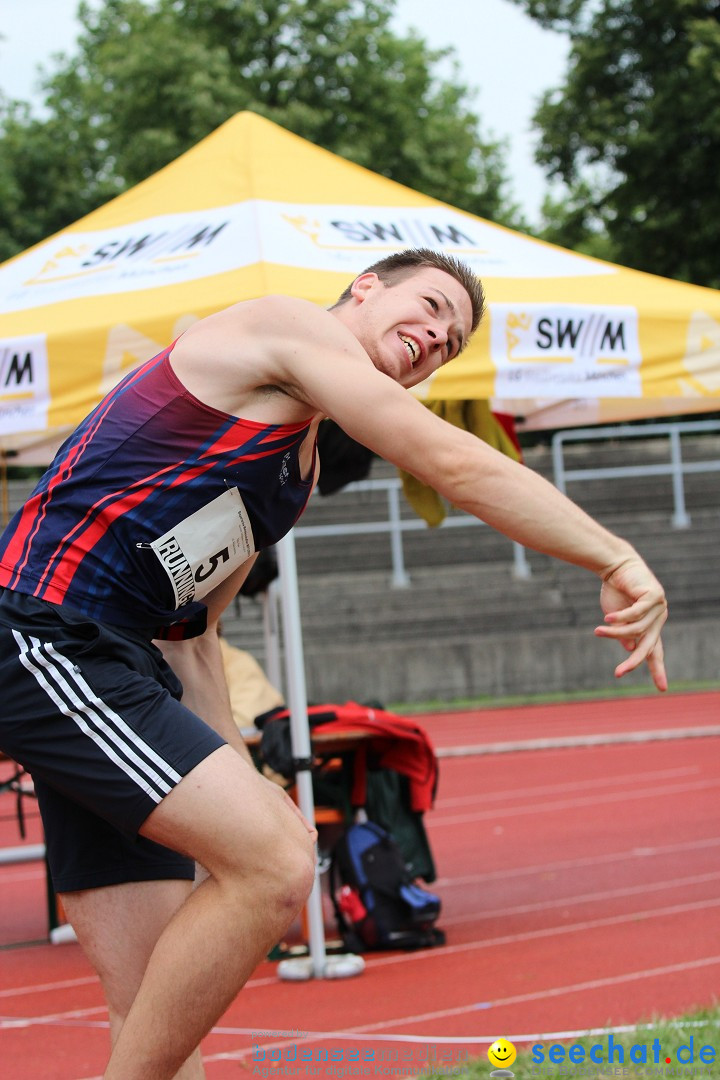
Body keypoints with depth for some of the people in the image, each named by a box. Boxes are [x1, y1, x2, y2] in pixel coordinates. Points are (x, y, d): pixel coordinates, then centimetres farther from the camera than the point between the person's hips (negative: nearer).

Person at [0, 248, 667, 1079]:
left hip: (120, 666, 10)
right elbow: (454, 464, -9)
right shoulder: (288, 326, -2)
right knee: (276, 860, -21)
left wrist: (233, 785, 16)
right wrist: (617, 561, -10)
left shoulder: (299, 468, 25)